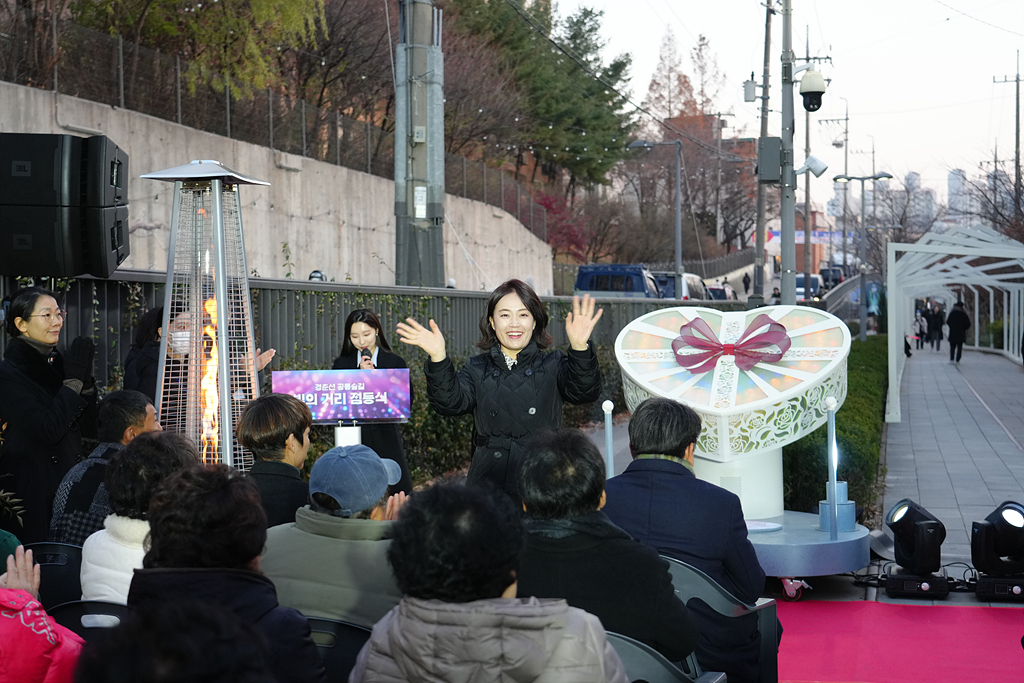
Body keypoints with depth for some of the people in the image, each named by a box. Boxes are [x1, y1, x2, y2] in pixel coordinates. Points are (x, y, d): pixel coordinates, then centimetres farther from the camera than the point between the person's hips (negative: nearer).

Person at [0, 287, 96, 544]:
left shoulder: (56, 362, 9)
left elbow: (85, 424, 11)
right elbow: (49, 429, -22)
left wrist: (86, 377, -4)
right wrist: (74, 377, -19)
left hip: (67, 482, 7)